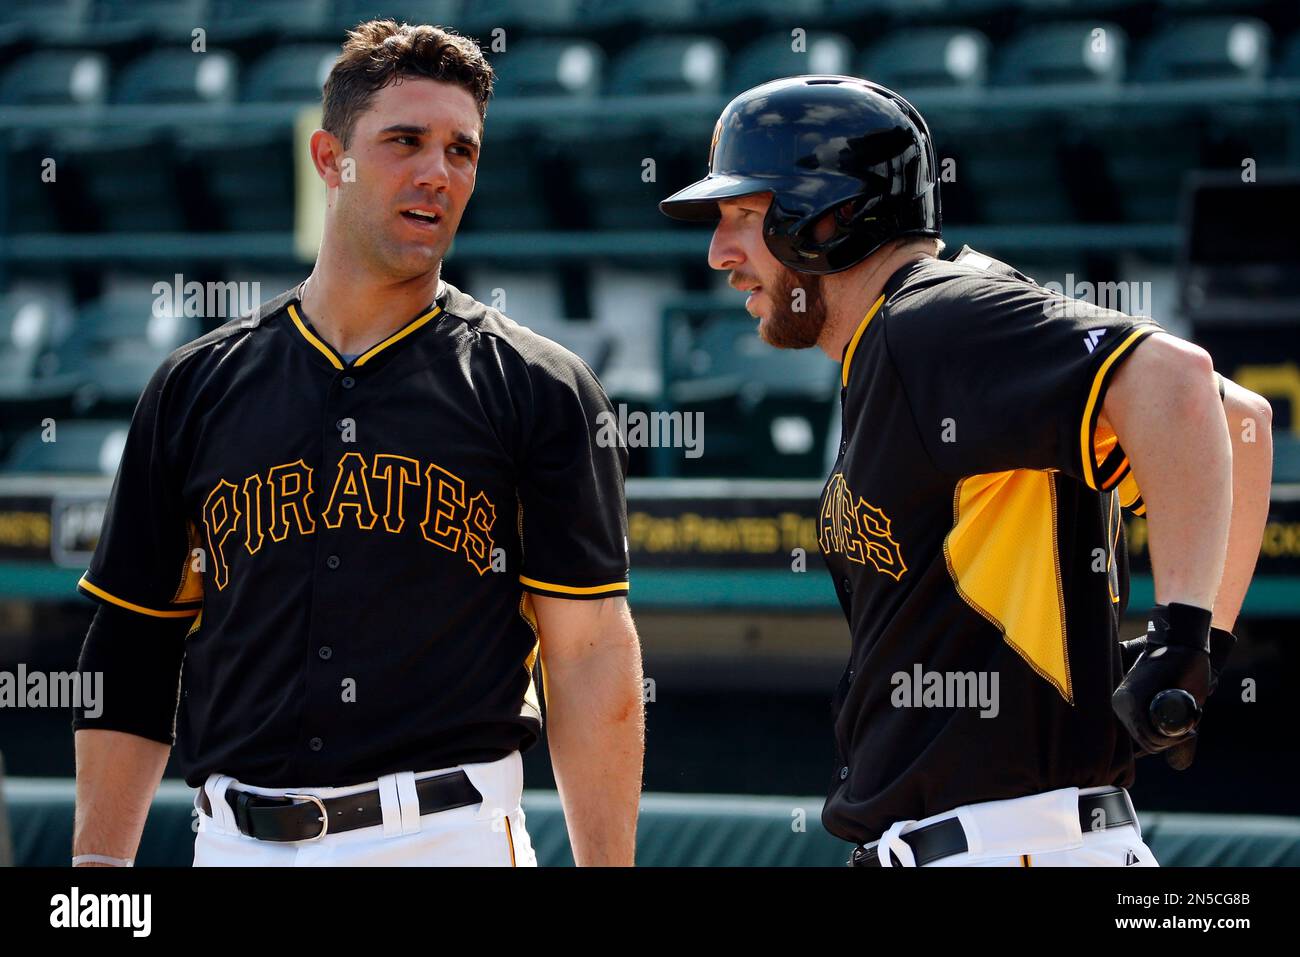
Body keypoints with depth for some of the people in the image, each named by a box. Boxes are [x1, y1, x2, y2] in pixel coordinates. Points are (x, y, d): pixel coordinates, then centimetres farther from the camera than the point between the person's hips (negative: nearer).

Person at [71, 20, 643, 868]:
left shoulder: (538, 390, 4)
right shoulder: (197, 386, 12)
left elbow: (592, 658, -2)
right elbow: (132, 655, 11)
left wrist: (605, 871, -9)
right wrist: (99, 865, 4)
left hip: (450, 833, -2)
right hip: (237, 845, 3)